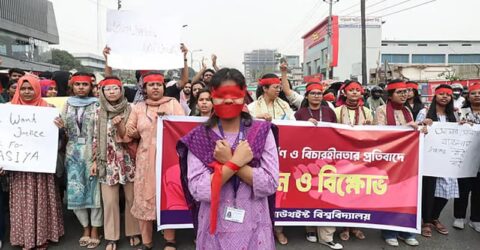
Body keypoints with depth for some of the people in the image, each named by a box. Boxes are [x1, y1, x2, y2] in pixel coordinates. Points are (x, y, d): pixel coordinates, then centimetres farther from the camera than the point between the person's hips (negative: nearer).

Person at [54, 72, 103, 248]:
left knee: (94, 190, 1)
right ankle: (86, 228, 23)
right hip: (73, 153, 4)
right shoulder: (68, 105, 10)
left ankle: (95, 229, 15)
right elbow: (65, 132, 14)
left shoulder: (97, 105, -2)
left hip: (93, 153, -4)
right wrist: (60, 127, -9)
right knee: (75, 192, 5)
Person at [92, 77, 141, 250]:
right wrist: (95, 160, 4)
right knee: (109, 201, 5)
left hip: (128, 160, -1)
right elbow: (96, 137, 7)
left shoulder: (129, 110, -2)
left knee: (132, 198, 7)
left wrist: (119, 125, -23)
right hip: (107, 162, 1)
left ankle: (133, 232, 24)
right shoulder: (99, 112, 4)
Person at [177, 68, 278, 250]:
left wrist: (228, 161, -17)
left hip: (254, 229, 1)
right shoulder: (199, 137, -5)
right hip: (214, 230, 0)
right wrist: (236, 161, -18)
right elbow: (198, 190, -14)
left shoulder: (262, 132, -4)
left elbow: (270, 185, -13)